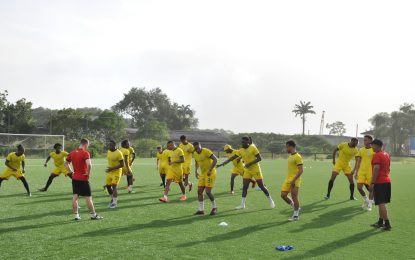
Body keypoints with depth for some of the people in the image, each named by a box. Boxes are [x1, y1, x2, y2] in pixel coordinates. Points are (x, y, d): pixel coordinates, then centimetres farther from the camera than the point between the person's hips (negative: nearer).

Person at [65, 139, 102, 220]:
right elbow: (88, 164, -30)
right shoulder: (85, 153, -15)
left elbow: (66, 163, 15)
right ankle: (93, 215, 12)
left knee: (75, 196, 7)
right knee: (88, 197, 3)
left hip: (75, 178, 6)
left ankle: (76, 215, 10)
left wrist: (71, 172, 12)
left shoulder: (72, 153, 7)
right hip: (83, 179, -6)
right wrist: (88, 173, -16)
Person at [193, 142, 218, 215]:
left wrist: (210, 170, -23)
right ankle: (201, 209, 11)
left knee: (208, 191, -11)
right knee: (199, 191, 3)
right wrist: (196, 171, 10)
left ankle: (214, 208, 8)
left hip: (210, 173, -8)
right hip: (202, 173, 8)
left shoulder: (206, 151, -17)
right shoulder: (195, 154, 7)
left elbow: (215, 159, -20)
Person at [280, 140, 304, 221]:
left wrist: (293, 180, -22)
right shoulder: (290, 156, 14)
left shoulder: (297, 157, -14)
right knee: (283, 195, 5)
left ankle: (296, 215, 8)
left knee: (294, 197, -4)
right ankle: (296, 208, 21)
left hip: (294, 181, -9)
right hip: (288, 180, 9)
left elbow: (301, 170, -19)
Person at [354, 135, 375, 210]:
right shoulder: (361, 150, 9)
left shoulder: (374, 150, -2)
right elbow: (358, 162, 11)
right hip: (361, 172, 3)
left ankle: (369, 205, 17)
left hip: (370, 172, -3)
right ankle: (366, 200, 22)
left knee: (370, 188, 3)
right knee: (359, 187, -4)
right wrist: (356, 172, 7)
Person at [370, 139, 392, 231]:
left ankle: (387, 224, -8)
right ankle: (380, 222, 22)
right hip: (387, 181, 9)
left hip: (379, 182, -9)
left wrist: (372, 183, -19)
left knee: (381, 204, -7)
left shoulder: (377, 155, -14)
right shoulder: (387, 155, 15)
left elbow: (376, 169, -21)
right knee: (382, 203, 16)